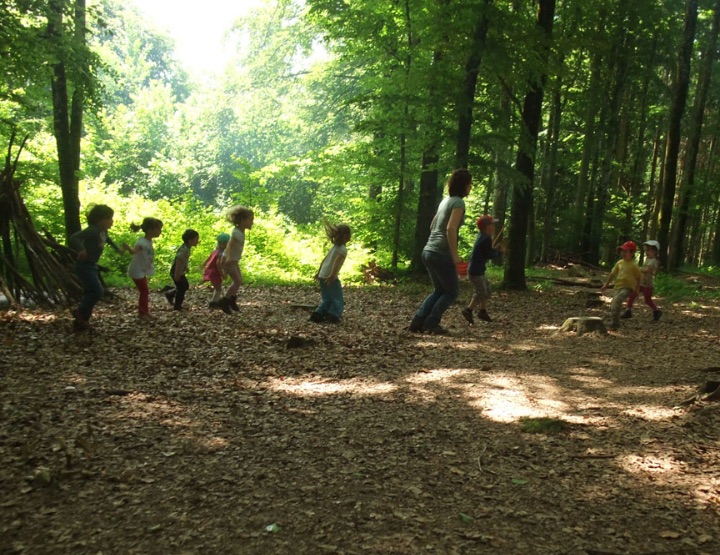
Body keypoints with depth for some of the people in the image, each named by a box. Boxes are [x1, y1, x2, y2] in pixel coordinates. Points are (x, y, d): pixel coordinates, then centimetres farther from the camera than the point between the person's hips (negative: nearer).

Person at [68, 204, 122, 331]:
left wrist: (116, 248, 41)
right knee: (97, 291, -15)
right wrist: (81, 249, -51)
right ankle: (79, 312, 5)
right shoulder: (92, 230, -22)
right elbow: (74, 237, -35)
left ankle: (80, 322, 21)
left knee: (90, 292, 12)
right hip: (84, 266, -10)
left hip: (92, 266, 10)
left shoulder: (103, 231, 7)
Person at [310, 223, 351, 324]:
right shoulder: (343, 249, -9)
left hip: (322, 276, 8)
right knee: (338, 300, 1)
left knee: (327, 299, 16)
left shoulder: (334, 246, 17)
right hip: (330, 278, -8)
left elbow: (325, 260, 23)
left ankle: (318, 314, 5)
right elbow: (336, 261, -23)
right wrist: (332, 275, -33)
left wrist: (319, 272, 30)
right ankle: (333, 315, -12)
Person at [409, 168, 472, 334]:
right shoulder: (458, 203, -11)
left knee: (439, 290, 19)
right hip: (441, 254, -8)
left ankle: (417, 321, 9)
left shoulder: (446, 200, 15)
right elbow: (450, 229, -23)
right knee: (452, 291, 8)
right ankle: (431, 323, 2)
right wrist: (455, 254, -19)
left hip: (428, 251, 8)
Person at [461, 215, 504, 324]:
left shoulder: (482, 236, 10)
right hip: (475, 271, -10)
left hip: (478, 270, 10)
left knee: (486, 290, 16)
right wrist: (499, 252, -2)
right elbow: (489, 255, -17)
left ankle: (482, 311, 25)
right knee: (481, 293, -5)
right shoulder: (486, 238, -20)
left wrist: (496, 249, 4)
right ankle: (468, 310, 5)